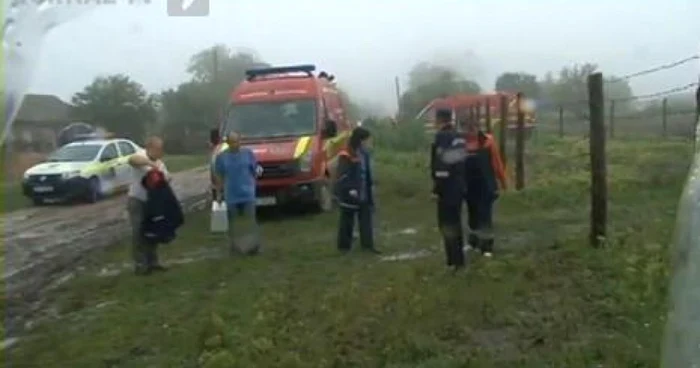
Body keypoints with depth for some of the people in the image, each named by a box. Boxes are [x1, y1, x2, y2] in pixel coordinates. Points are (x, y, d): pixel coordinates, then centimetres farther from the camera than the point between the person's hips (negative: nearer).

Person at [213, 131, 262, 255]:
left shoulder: (248, 153, 0)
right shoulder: (221, 156, 1)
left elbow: (255, 169, 7)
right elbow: (218, 176, 6)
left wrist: (258, 171, -13)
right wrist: (219, 192, 5)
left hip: (248, 193, -1)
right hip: (231, 195, 1)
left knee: (250, 220, -6)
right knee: (234, 221, 11)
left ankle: (253, 245, -1)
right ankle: (235, 245, 23)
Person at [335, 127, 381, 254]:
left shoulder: (364, 154, 10)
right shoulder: (346, 156, -16)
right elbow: (342, 176, -20)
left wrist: (370, 190, 16)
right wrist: (350, 189, -28)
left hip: (364, 195, 8)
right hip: (349, 195, -7)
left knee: (366, 219, 7)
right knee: (347, 220, 5)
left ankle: (367, 245, 12)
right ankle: (344, 246, 16)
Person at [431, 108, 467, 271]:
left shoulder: (442, 137, -14)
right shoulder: (459, 136, 11)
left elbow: (441, 165, -20)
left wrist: (437, 188, -16)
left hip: (447, 187, -8)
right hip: (459, 186, 8)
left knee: (447, 225, -3)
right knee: (455, 223, 17)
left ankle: (455, 260, -3)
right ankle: (457, 258, 25)